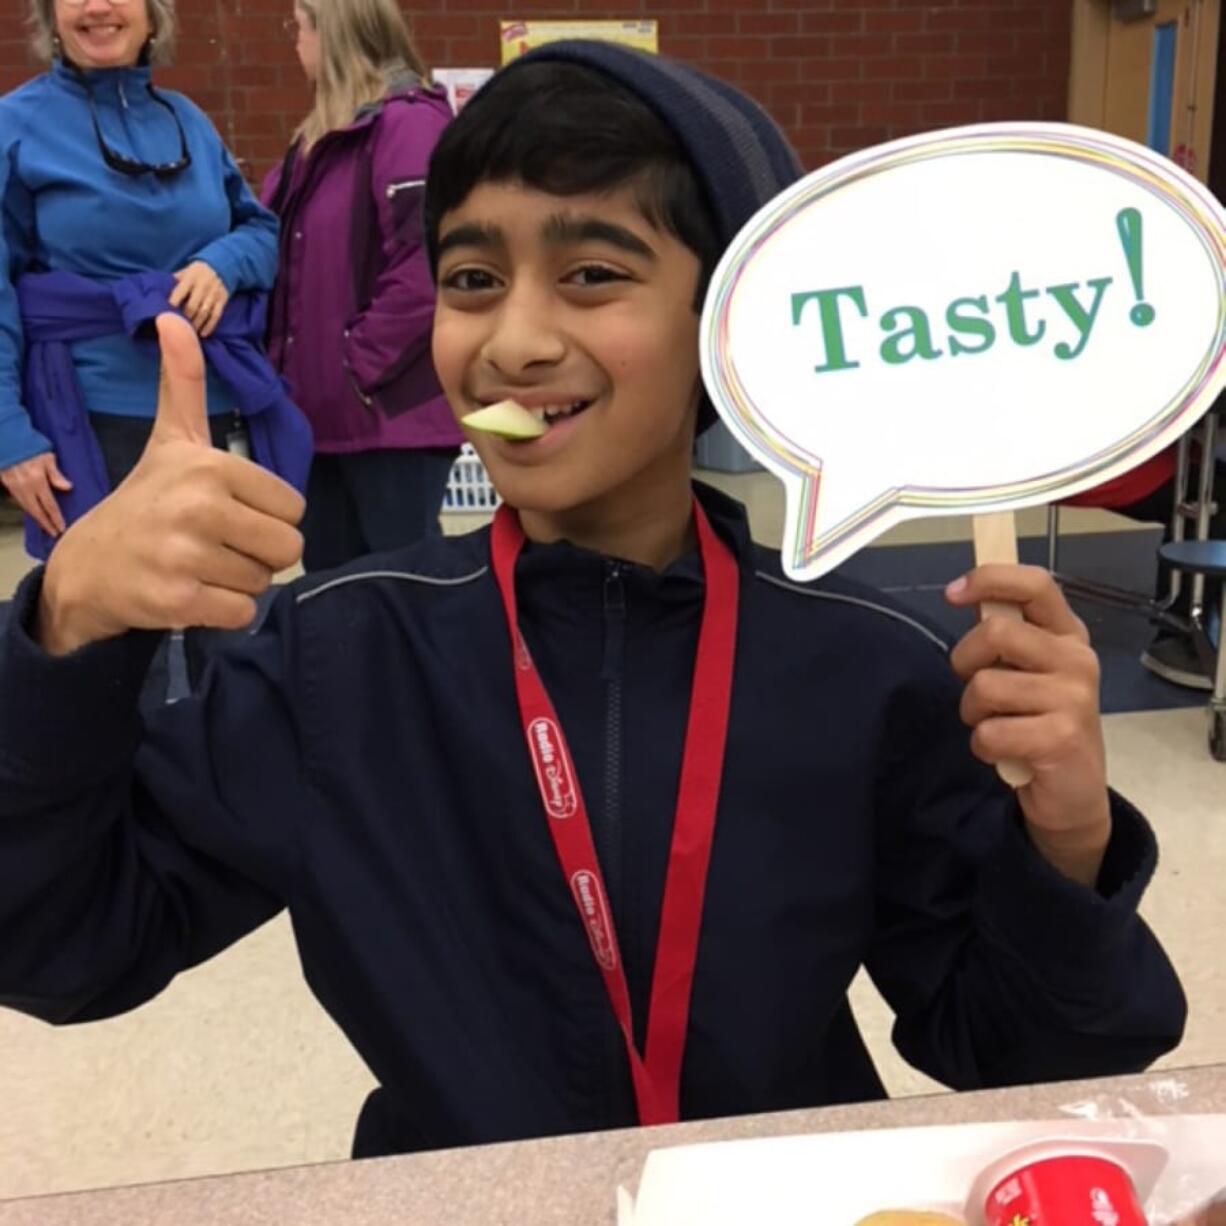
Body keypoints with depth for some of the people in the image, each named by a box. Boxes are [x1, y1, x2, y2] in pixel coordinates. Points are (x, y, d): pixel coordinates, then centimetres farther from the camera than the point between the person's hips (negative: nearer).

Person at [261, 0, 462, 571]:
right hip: (324, 412, 9)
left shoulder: (408, 122, -12)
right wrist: (282, 364, 10)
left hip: (392, 413, -9)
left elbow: (422, 271, -22)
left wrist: (362, 367, -16)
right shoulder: (324, 137, 17)